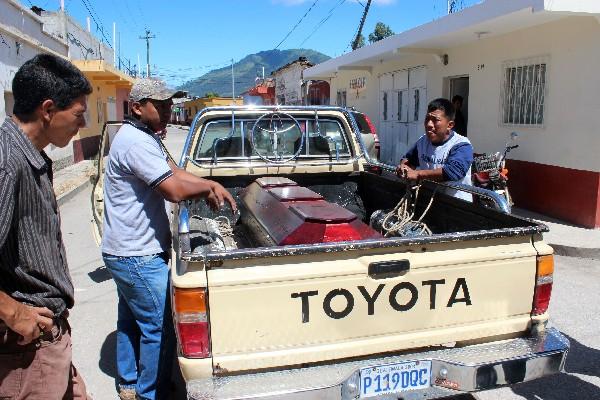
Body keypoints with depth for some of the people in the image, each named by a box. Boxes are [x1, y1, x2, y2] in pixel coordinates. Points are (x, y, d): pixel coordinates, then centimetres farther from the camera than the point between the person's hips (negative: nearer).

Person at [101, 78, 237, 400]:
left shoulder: (145, 137, 13)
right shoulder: (136, 142, -21)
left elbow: (173, 172, 12)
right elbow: (175, 190, -27)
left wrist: (213, 186, 0)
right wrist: (207, 188, -8)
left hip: (126, 252, 11)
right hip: (138, 256, -11)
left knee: (131, 320, 22)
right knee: (159, 327, 0)